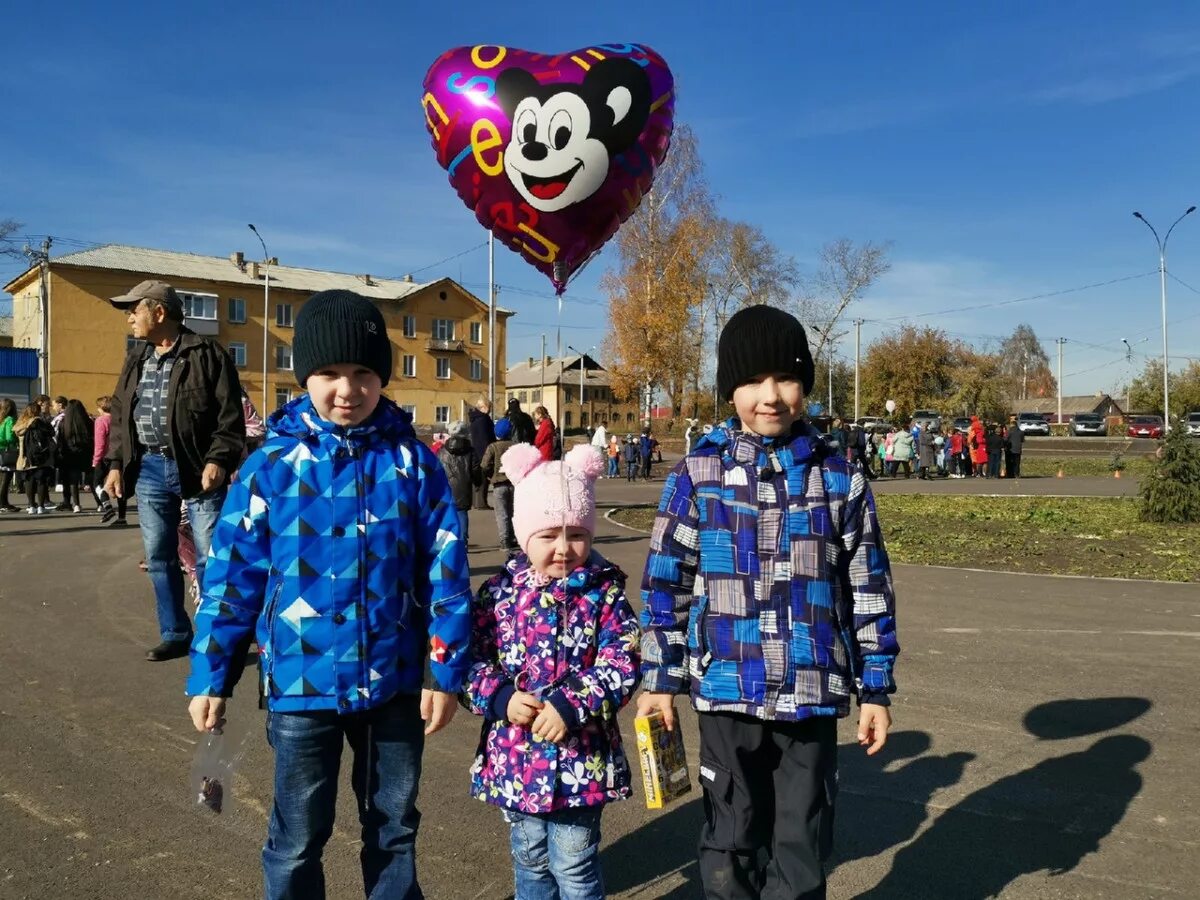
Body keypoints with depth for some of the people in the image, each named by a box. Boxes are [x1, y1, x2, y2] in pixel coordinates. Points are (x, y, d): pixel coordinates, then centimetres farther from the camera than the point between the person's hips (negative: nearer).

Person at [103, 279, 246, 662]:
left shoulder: (207, 354, -6)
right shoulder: (136, 358, 14)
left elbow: (230, 416, -10)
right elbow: (119, 414, 19)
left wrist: (218, 460, -20)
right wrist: (116, 463, 12)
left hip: (196, 470, -6)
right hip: (149, 469, 7)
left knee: (209, 559, -2)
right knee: (159, 558, 11)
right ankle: (175, 634, 23)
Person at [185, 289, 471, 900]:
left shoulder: (411, 460, -6)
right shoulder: (272, 464, -8)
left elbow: (445, 570, -4)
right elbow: (231, 576, -3)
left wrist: (446, 670, -3)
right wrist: (209, 676, 0)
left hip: (394, 682, 1)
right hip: (302, 684, -1)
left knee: (395, 826, 20)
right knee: (298, 837, 15)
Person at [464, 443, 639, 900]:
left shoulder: (604, 593, -7)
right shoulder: (499, 593, -3)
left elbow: (622, 665, -13)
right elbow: (471, 658, 0)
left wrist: (572, 706, -22)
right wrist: (500, 698, -16)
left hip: (580, 754, -2)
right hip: (516, 753, 3)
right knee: (530, 857, 21)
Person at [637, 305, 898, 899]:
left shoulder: (840, 480, 0)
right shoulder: (697, 475, -2)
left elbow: (869, 591, 5)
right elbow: (666, 584, 1)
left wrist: (876, 688, 5)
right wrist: (660, 679, 1)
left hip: (813, 694, 1)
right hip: (727, 691, 0)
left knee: (802, 844, 12)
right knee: (732, 838, 14)